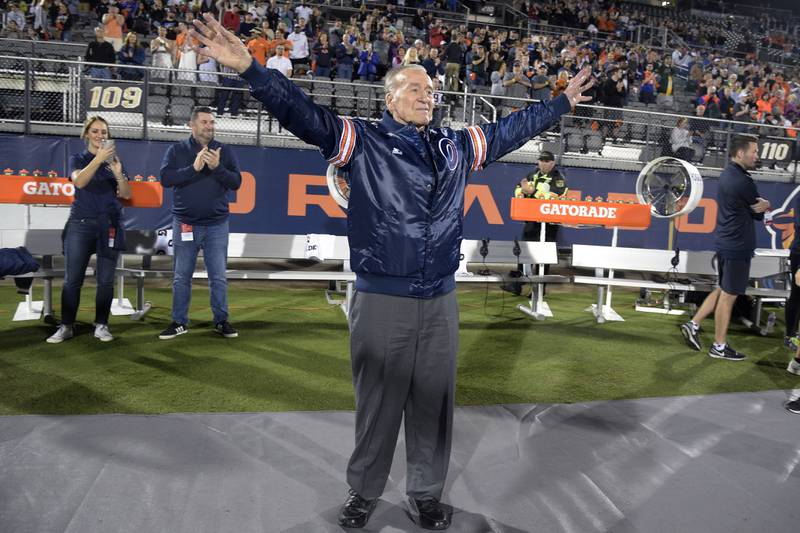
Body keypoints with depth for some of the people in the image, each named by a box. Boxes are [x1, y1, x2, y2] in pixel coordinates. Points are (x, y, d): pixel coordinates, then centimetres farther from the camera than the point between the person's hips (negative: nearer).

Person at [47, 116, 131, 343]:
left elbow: (126, 194, 3)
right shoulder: (78, 159, 6)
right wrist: (98, 159, -26)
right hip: (81, 223, -1)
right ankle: (66, 326, 5)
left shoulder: (114, 159, 11)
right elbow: (79, 181, -16)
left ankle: (101, 325, 9)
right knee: (72, 279, -3)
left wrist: (118, 173, -15)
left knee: (106, 279, 1)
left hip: (109, 224, 1)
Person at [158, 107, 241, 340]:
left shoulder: (224, 151, 5)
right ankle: (179, 323, 17)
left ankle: (221, 321, 16)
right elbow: (166, 179, -9)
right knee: (182, 277, 7)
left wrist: (217, 168, -18)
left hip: (217, 225, 1)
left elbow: (236, 182, -3)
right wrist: (194, 168, -19)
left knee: (218, 277, 4)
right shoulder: (176, 150, 3)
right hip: (185, 223, 0)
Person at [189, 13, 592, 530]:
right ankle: (365, 491, 29)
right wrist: (251, 68, -21)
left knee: (434, 402, 12)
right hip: (382, 300, -4)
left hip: (440, 301, 4)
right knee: (378, 401, 8)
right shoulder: (362, 140, -1)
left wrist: (564, 102, 32)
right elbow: (301, 111, -9)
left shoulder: (457, 146, 13)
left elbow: (511, 128, 25)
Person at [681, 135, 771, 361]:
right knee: (728, 295, 1)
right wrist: (765, 205, 11)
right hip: (737, 247, -9)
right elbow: (759, 213, -9)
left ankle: (693, 324, 19)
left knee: (723, 290, 19)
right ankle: (719, 347, 12)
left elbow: (755, 206, 11)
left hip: (726, 243, 9)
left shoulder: (727, 175, 10)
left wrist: (761, 205, -10)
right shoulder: (742, 181, -20)